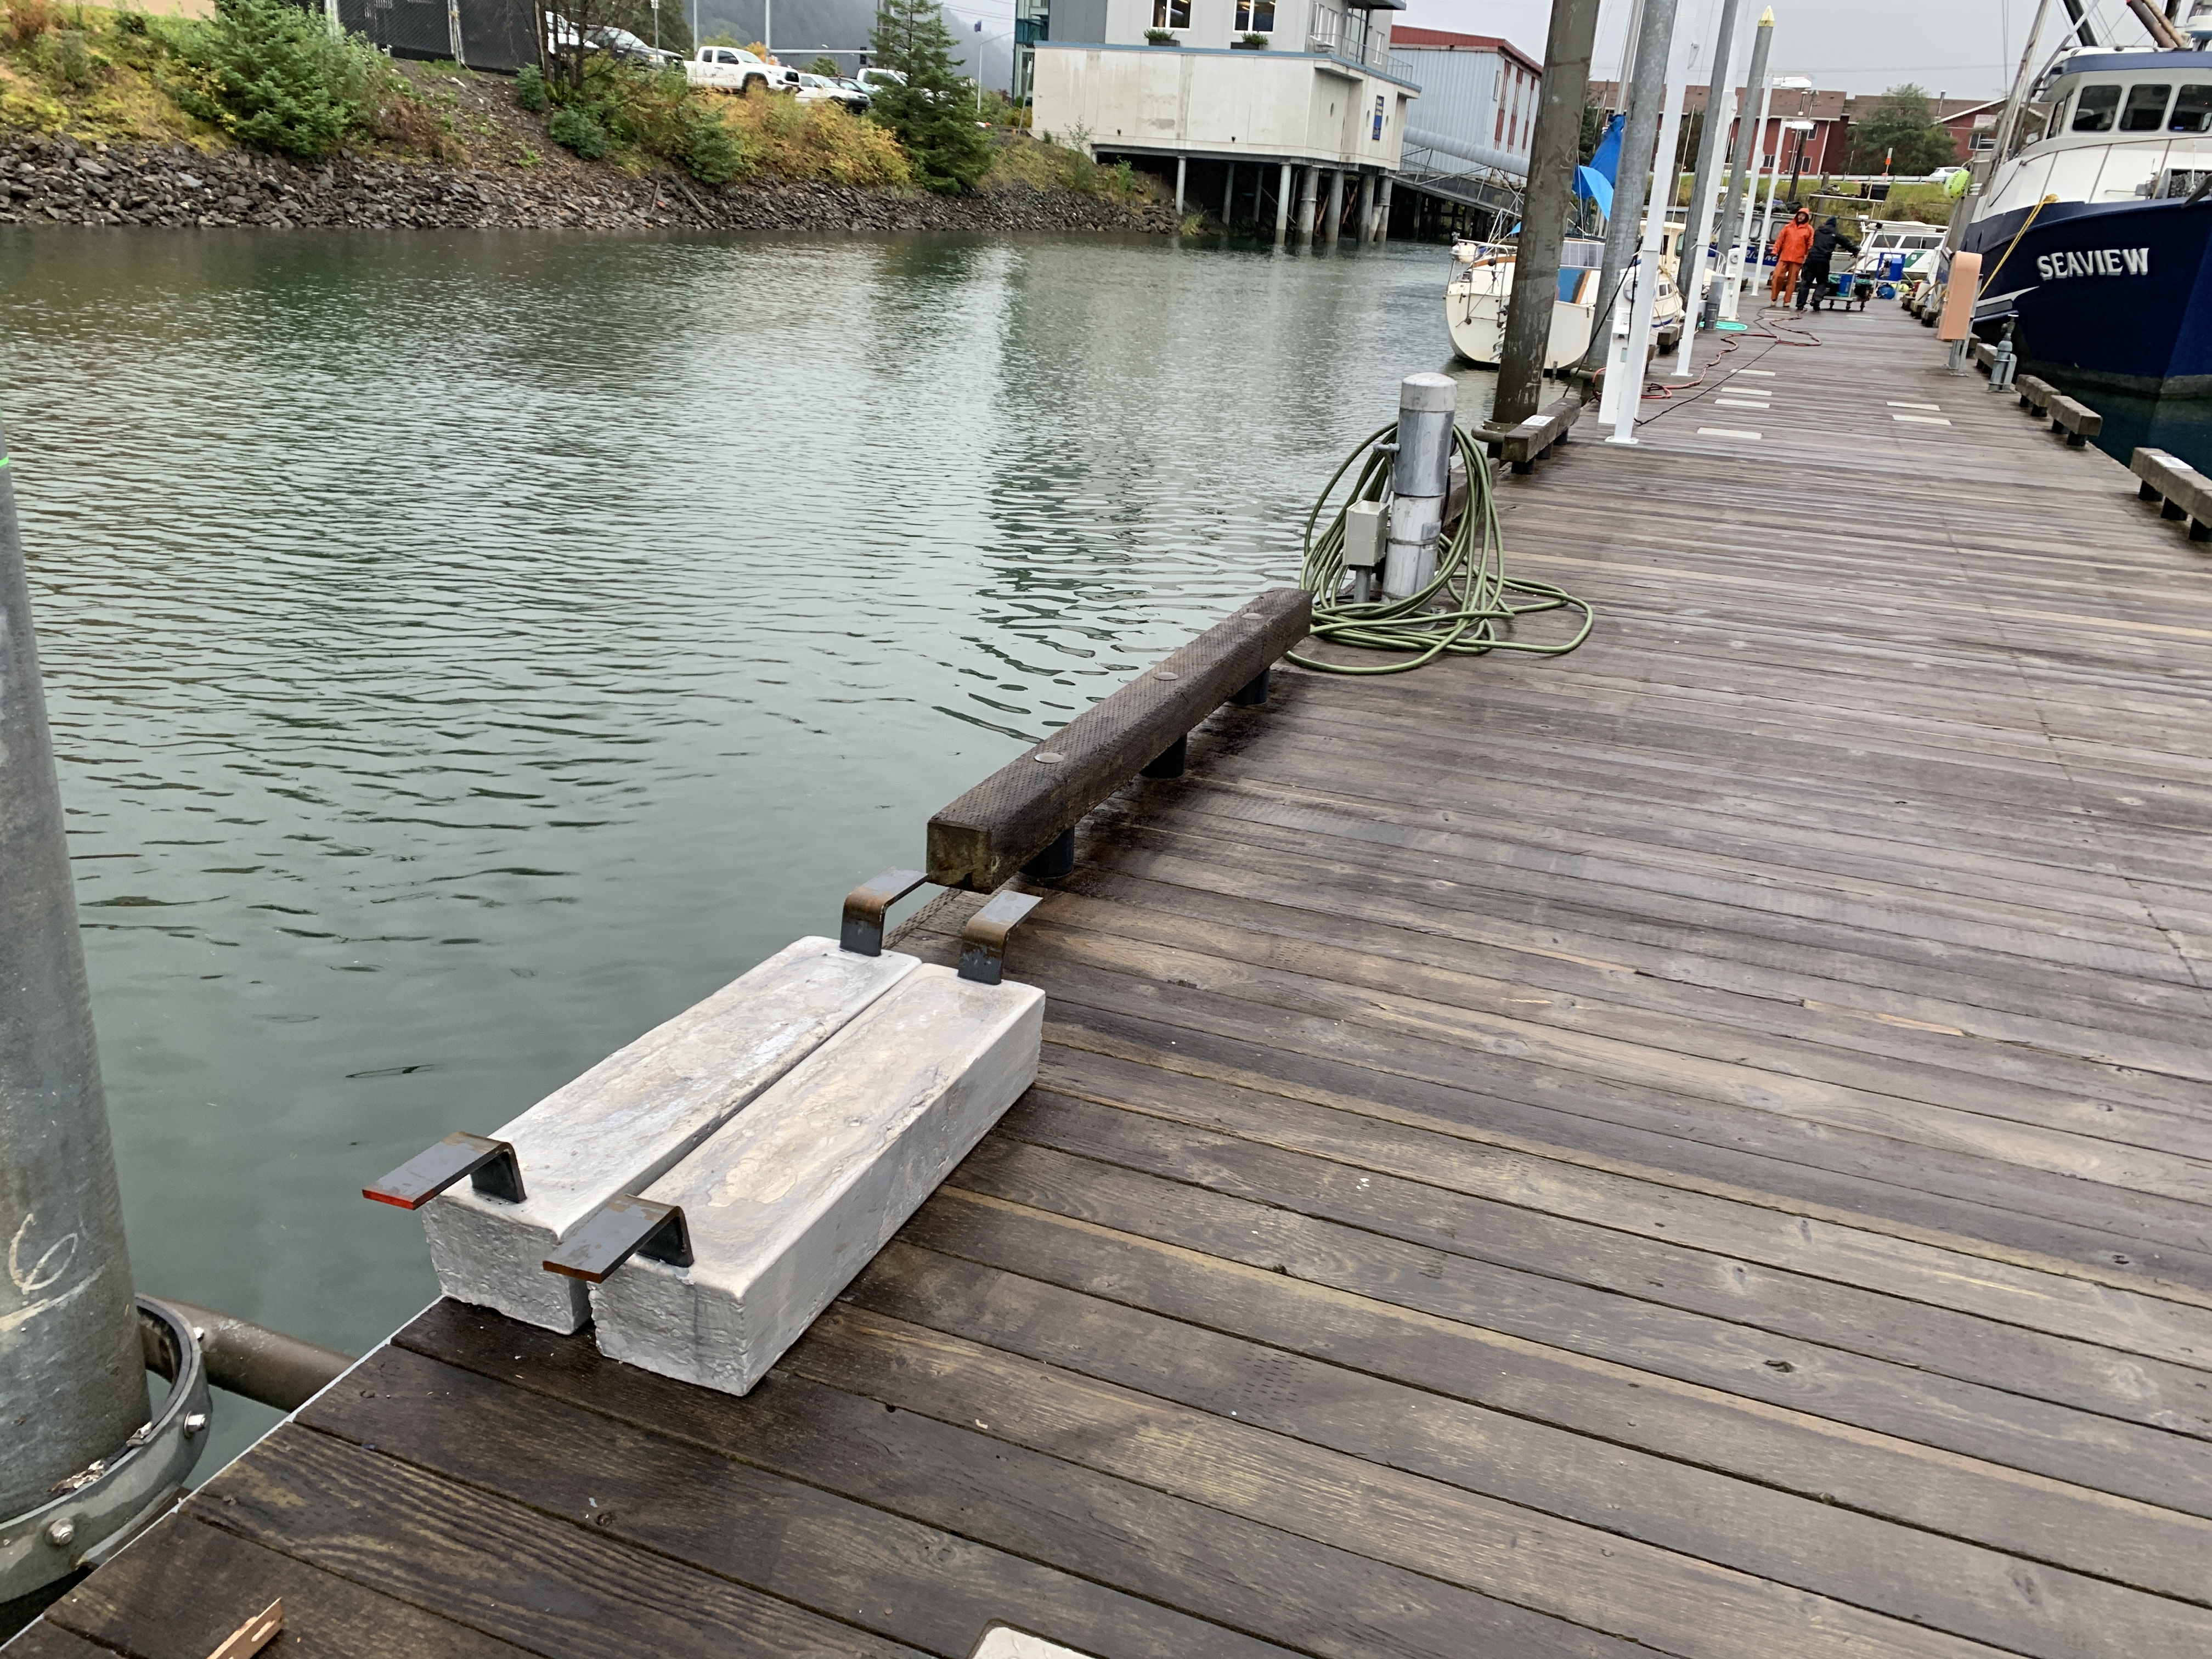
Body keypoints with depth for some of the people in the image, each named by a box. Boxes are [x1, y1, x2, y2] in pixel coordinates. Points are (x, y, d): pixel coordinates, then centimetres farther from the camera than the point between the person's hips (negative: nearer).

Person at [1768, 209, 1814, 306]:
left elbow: (1810, 245, 4)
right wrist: (1775, 251, 4)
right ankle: (1774, 298, 5)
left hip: (1797, 259, -1)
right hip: (1784, 257, 1)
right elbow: (1780, 239, 12)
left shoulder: (1809, 229, 7)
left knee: (1792, 280, 1)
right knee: (1778, 276, -6)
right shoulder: (1788, 227, 13)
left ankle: (1787, 301, 5)